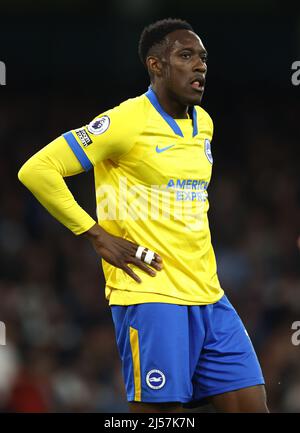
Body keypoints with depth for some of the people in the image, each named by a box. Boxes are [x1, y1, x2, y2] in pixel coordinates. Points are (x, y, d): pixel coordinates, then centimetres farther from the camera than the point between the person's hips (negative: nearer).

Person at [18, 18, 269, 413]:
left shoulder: (203, 123, 14)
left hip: (207, 293, 8)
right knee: (160, 411, -9)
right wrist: (97, 236, -12)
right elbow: (37, 170, -14)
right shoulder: (127, 122, -10)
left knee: (251, 405, 1)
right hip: (150, 294, -8)